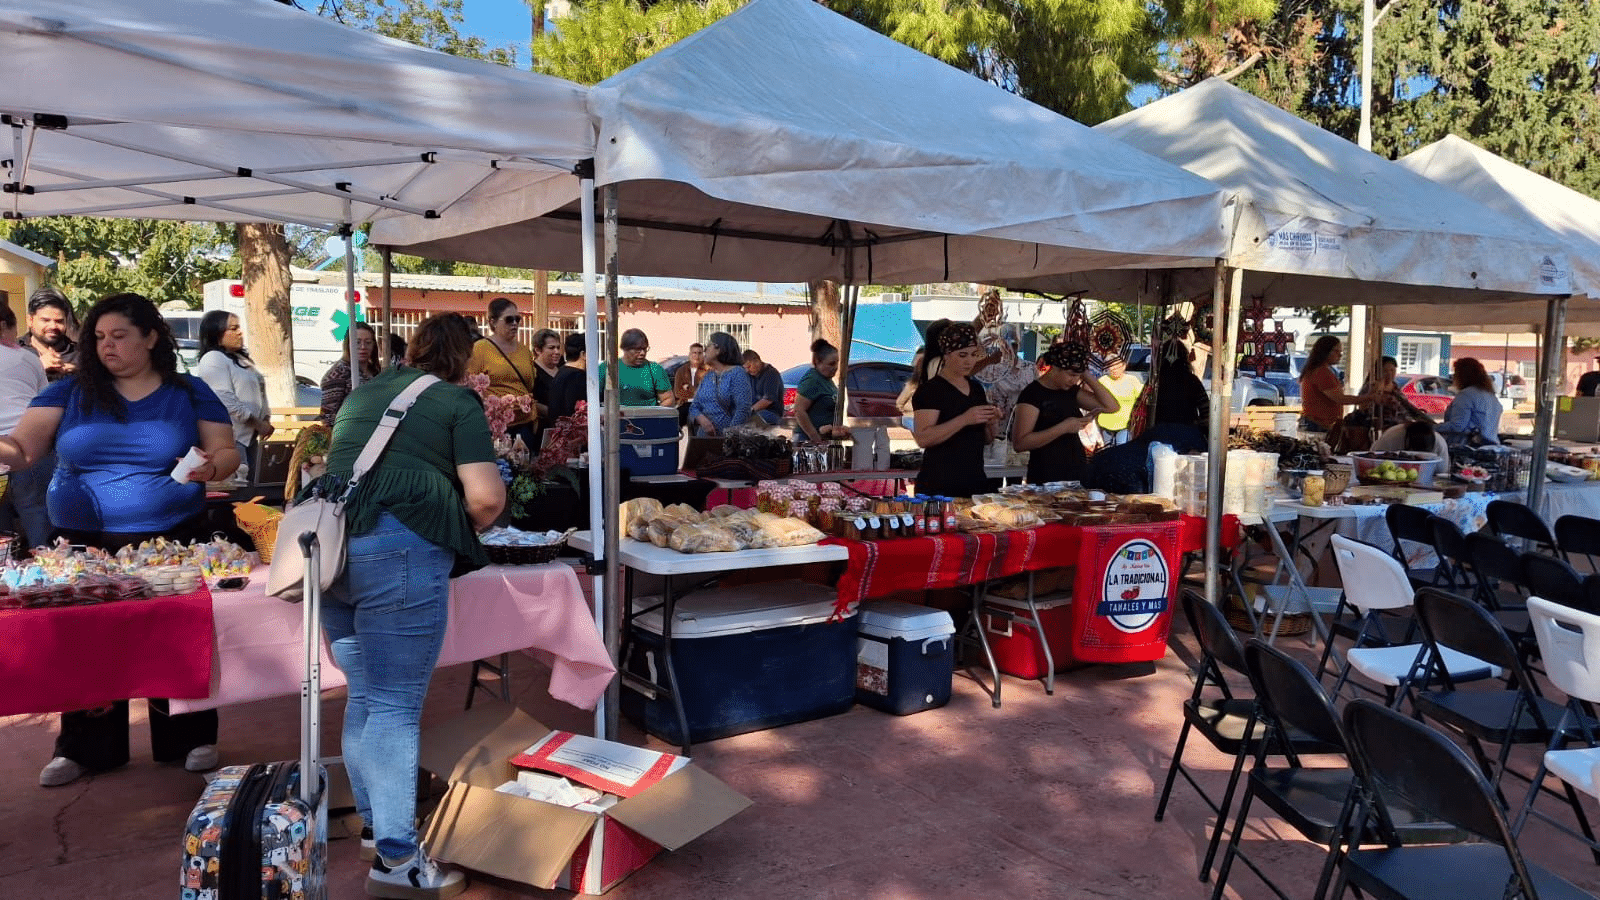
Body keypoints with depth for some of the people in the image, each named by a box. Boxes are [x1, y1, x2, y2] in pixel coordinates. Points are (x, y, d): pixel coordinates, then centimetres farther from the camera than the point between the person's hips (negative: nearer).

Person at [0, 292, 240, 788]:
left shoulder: (190, 393, 3)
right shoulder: (70, 392, 5)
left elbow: (228, 453, 3)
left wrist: (212, 467, -19)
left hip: (172, 540, -1)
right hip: (85, 542, 1)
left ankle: (190, 740, 20)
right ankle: (83, 749, 23)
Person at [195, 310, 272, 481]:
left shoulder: (240, 358, 21)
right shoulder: (213, 360, -9)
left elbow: (259, 392, 24)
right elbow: (226, 400, -17)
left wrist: (266, 419, 7)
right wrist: (258, 424, -14)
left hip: (249, 435, 9)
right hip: (230, 437, -9)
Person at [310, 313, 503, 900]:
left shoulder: (364, 393, 22)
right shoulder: (457, 400, 3)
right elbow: (486, 498, -7)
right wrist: (473, 525, 14)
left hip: (331, 544, 7)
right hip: (401, 548, -7)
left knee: (364, 698, 19)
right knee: (396, 707, -1)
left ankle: (374, 823, 32)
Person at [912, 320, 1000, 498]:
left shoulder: (976, 388, 13)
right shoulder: (930, 390, -7)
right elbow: (923, 438, -19)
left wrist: (992, 422, -1)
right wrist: (965, 419, -25)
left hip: (976, 482, 6)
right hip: (939, 486, -6)